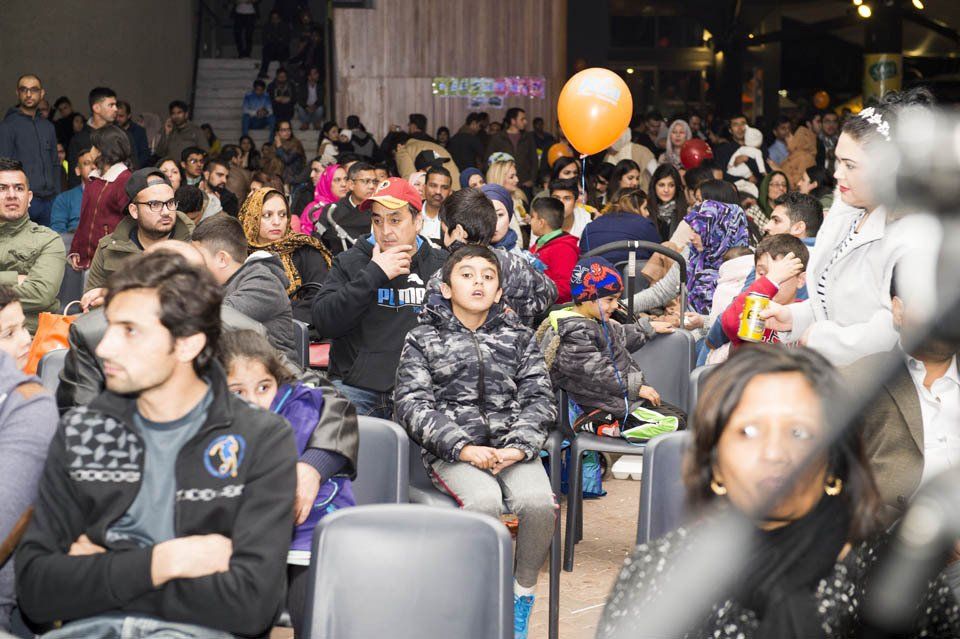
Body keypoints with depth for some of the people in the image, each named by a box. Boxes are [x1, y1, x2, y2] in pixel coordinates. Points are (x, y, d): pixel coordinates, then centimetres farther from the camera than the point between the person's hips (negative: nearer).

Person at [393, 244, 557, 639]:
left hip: (511, 446, 2)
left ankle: (522, 592, -5)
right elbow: (412, 404, -2)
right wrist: (462, 447, -15)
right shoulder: (422, 340, 9)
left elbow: (539, 398, 9)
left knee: (539, 500, -29)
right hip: (451, 450, -2)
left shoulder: (518, 337, 17)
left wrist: (517, 446, -11)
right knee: (484, 500, -34)